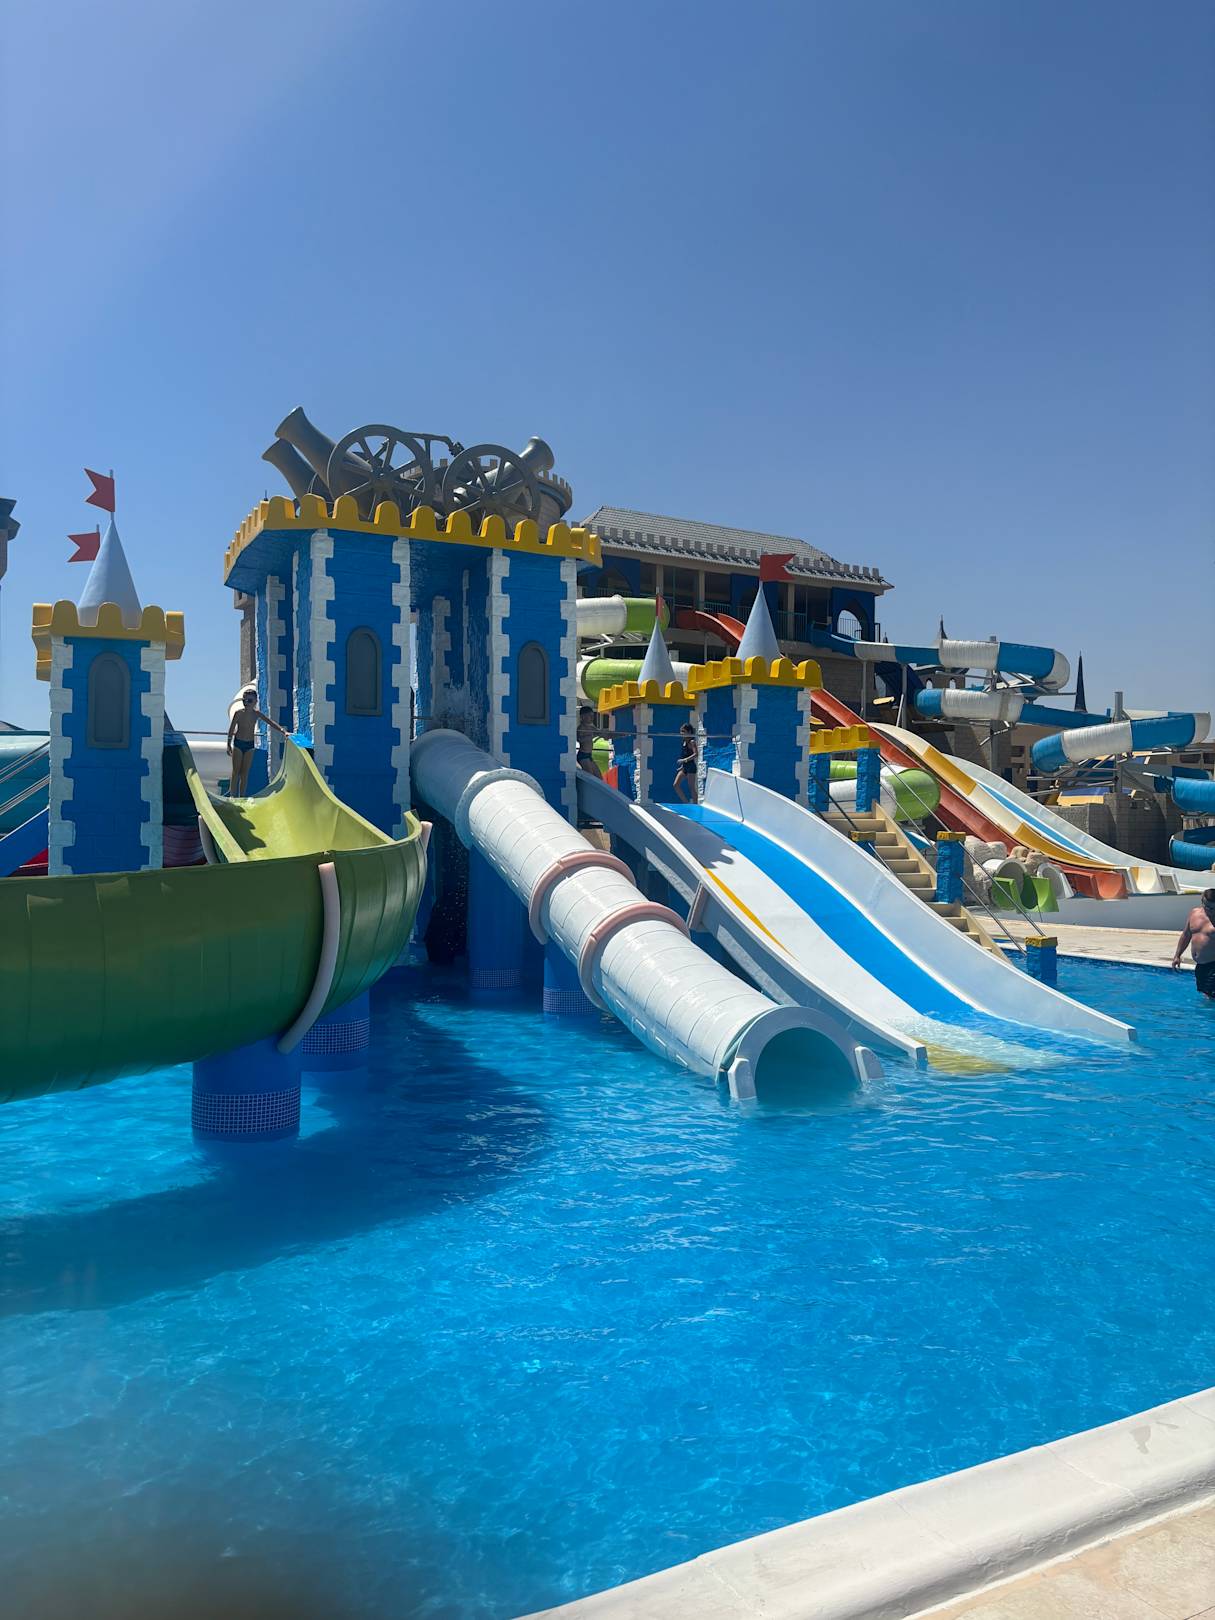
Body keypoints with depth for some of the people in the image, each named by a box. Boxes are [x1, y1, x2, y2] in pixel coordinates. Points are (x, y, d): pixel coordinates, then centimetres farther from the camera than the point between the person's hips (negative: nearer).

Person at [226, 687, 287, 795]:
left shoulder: (257, 713, -5)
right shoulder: (238, 713, -11)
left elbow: (271, 722, -10)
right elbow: (231, 729, -4)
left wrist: (282, 731, -24)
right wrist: (229, 745, -2)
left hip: (250, 745, 2)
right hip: (238, 743, -2)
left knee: (245, 772, 6)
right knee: (236, 771, 0)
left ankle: (241, 796, 12)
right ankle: (232, 795, 5)